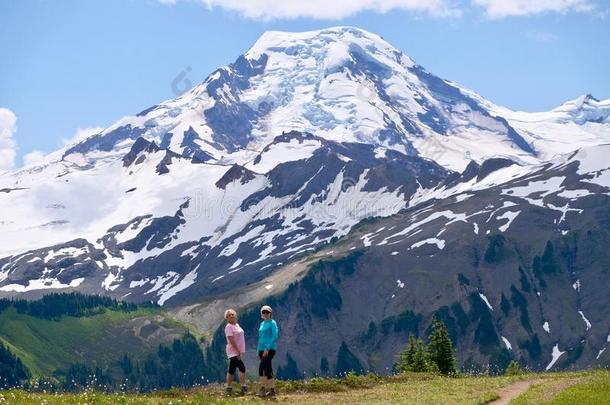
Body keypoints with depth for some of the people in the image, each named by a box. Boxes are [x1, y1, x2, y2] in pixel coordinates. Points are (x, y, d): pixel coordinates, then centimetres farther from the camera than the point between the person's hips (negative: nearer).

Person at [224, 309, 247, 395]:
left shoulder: (237, 325, 15)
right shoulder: (229, 327, -13)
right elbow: (231, 340, -19)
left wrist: (239, 351, 16)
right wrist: (238, 351, -21)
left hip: (238, 351, 9)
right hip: (234, 352, -9)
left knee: (232, 370, 10)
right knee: (242, 368, -15)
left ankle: (229, 388, 13)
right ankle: (243, 387, -15)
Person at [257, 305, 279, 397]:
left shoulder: (272, 323, -5)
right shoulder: (262, 324, 16)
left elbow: (275, 336, -15)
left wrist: (267, 348, -21)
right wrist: (258, 351, 17)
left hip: (270, 349, -8)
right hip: (262, 349, 8)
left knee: (261, 367, -20)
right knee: (268, 369, 7)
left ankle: (262, 389, -19)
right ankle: (272, 390, 11)